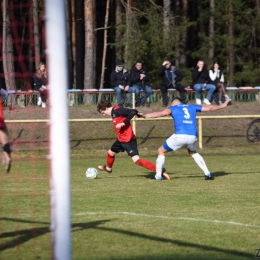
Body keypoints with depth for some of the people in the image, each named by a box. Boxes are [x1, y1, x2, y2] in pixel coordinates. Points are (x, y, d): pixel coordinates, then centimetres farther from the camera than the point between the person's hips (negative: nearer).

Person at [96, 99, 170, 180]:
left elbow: (132, 112, -29)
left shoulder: (117, 111, -19)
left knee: (137, 160, -19)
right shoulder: (114, 112, 10)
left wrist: (123, 123, -30)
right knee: (110, 153, 27)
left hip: (128, 140, -10)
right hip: (121, 139, 10)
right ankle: (108, 168, 58)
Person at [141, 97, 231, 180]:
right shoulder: (192, 107, 25)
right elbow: (209, 108, 32)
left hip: (180, 136, -4)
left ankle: (158, 175, 6)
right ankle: (207, 173, 21)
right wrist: (222, 105, 47)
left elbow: (160, 114, -2)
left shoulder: (173, 108, 15)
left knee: (161, 151, 15)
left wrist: (145, 116, -8)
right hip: (192, 137, 4)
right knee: (193, 152, 34)